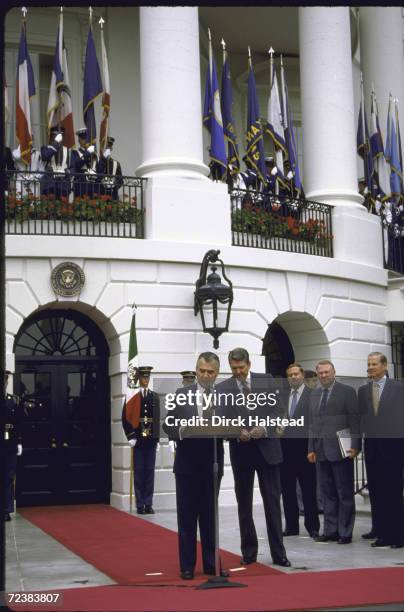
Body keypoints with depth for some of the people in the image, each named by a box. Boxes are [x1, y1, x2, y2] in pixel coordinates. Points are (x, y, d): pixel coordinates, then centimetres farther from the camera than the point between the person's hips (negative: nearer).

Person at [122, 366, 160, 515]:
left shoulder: (155, 397, 10)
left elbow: (157, 419, 10)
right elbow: (125, 418, -1)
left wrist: (156, 438, 5)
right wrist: (131, 437, -8)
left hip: (151, 440, 3)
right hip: (138, 440, -3)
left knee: (150, 471, 4)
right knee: (139, 472, 1)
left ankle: (148, 504, 8)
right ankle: (140, 505, 5)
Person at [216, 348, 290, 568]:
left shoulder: (267, 381, 3)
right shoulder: (223, 388, 1)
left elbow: (278, 410, 1)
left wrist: (263, 428, -15)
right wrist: (236, 433, -18)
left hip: (267, 447, 0)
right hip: (240, 450, 0)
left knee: (272, 502, 1)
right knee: (244, 504, 7)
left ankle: (278, 553, 6)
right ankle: (249, 552, 17)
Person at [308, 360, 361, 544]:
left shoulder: (347, 391, -2)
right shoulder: (314, 394, 15)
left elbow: (355, 420, -6)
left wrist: (355, 446, -12)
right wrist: (311, 449, 10)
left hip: (340, 450, -6)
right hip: (322, 451, 6)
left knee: (345, 493, -1)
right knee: (327, 493, 8)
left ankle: (345, 532, 5)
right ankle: (330, 531, 14)